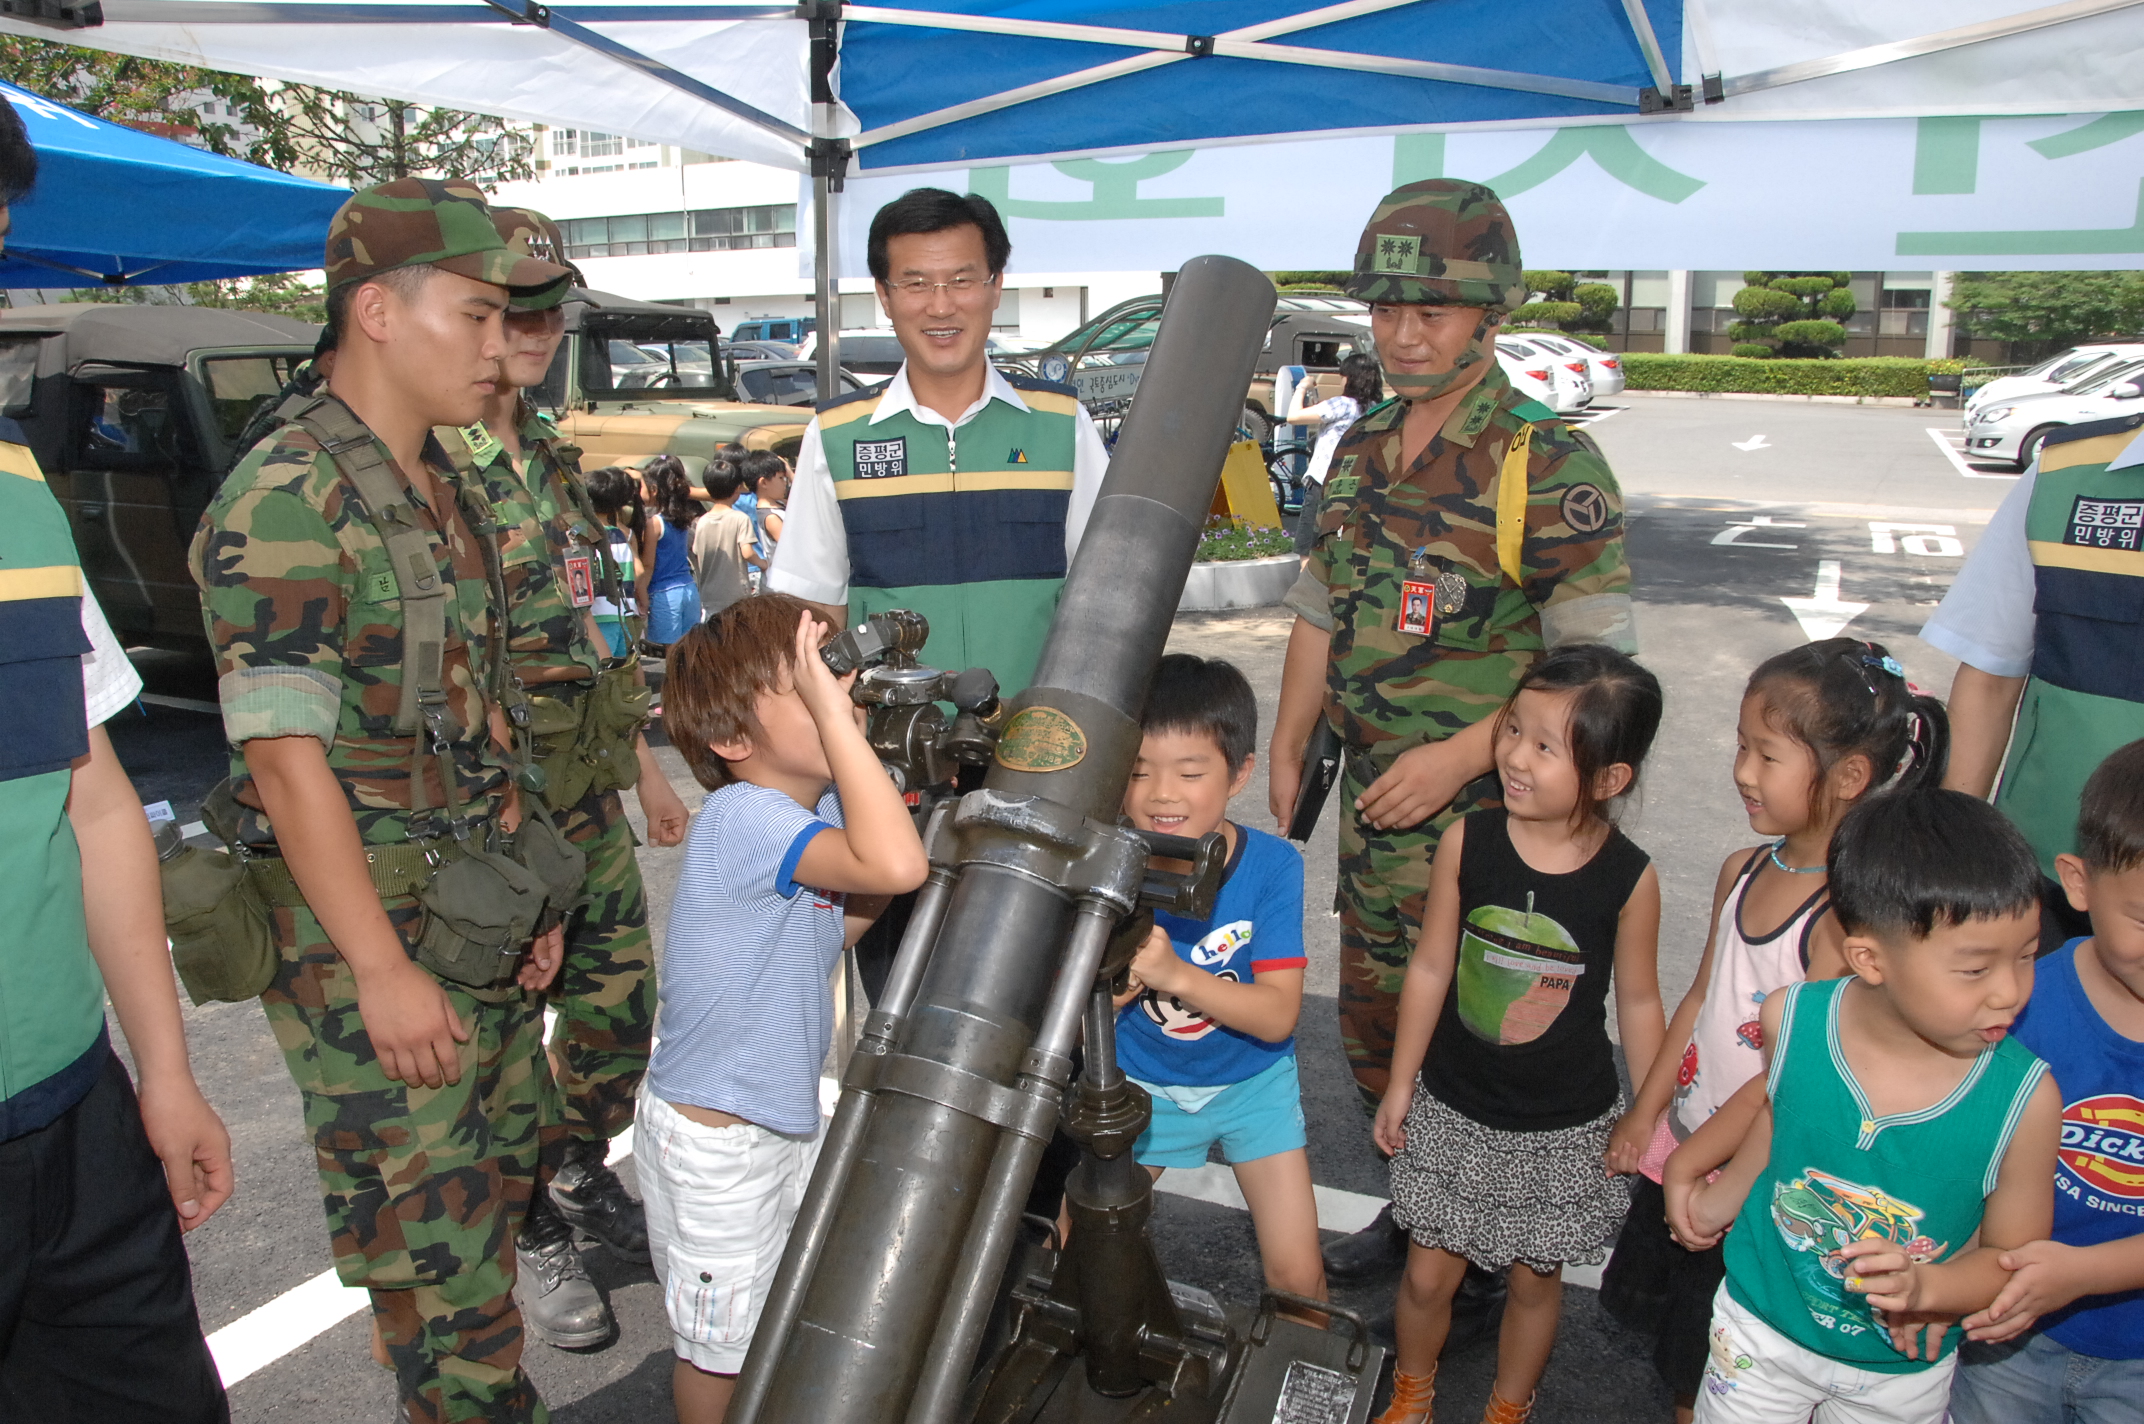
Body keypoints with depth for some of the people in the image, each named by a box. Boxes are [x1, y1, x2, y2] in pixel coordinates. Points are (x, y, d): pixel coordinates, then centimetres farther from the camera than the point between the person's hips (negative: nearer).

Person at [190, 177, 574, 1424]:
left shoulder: (449, 490, 11)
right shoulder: (285, 501, -16)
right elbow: (285, 755, -20)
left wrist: (522, 899, 15)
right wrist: (381, 970, -20)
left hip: (481, 919, 9)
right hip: (370, 937, -9)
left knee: (504, 1169, 20)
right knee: (431, 1234, 1)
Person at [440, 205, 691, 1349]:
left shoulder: (551, 456, 11)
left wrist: (643, 768, 18)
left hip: (595, 811, 8)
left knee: (620, 1015, 18)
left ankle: (581, 1177, 43)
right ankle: (529, 1236, 31)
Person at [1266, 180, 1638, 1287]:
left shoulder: (1550, 466, -14)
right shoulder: (1361, 450, 8)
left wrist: (1459, 757, -21)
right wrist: (1288, 750, 12)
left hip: (1488, 813, -7)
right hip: (1371, 802, 7)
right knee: (1373, 1025, 18)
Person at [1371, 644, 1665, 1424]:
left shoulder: (1630, 878, -16)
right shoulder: (1466, 841, -14)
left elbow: (1638, 1001, -2)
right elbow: (1431, 966, -4)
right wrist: (1400, 1084, 3)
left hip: (1565, 1126, 0)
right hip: (1454, 1109, 1)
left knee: (1535, 1278, 18)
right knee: (1429, 1273, 12)